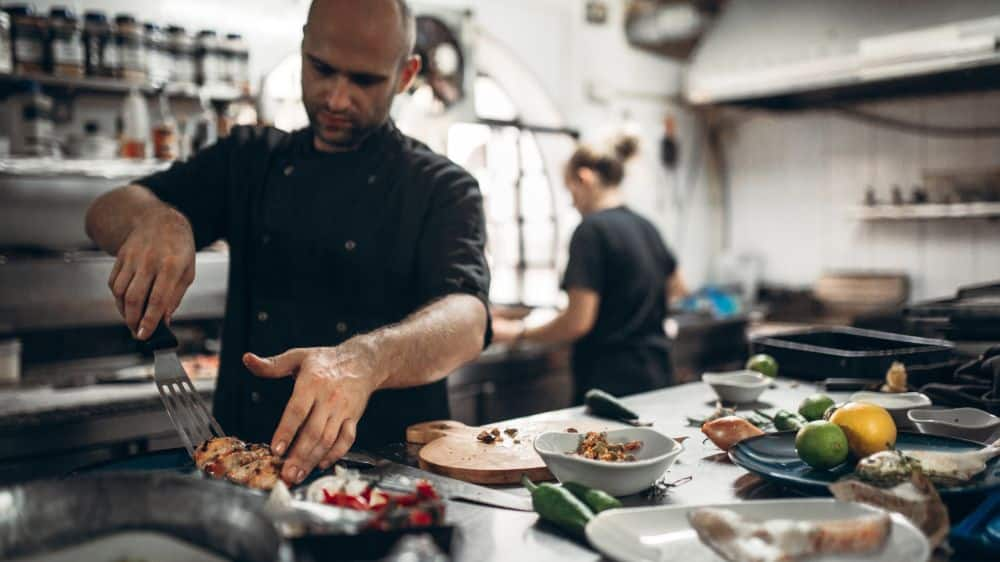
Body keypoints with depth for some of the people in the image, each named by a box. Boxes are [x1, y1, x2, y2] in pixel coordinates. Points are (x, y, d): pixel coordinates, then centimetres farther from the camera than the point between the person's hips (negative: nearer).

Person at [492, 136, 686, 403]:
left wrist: (517, 333, -7)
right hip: (655, 374, 8)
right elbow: (676, 288, 26)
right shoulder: (647, 228, 9)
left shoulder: (592, 229, -15)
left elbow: (578, 321, -19)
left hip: (611, 380, -8)